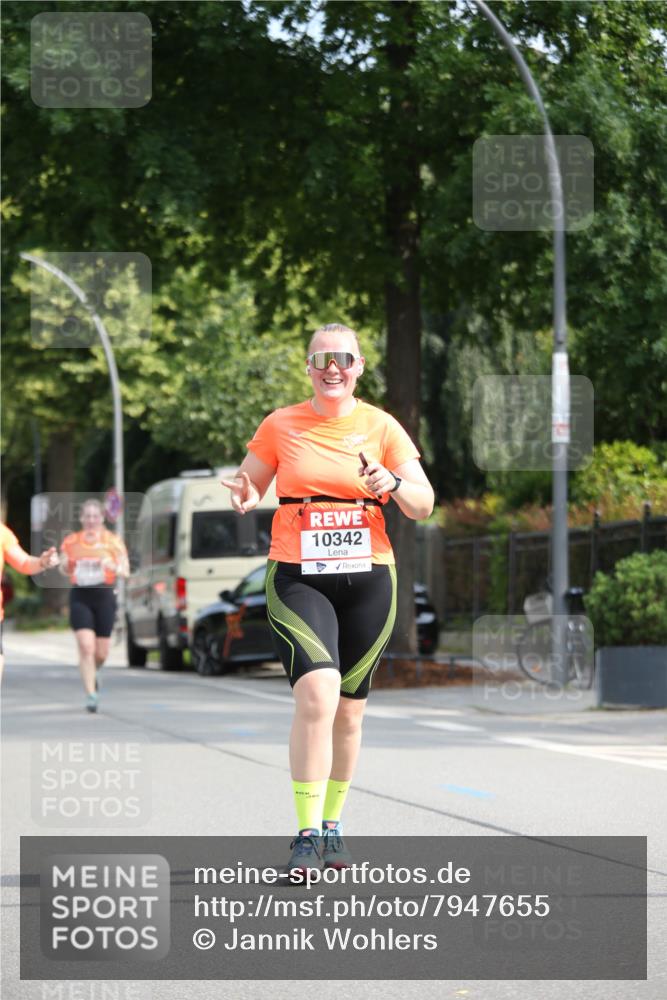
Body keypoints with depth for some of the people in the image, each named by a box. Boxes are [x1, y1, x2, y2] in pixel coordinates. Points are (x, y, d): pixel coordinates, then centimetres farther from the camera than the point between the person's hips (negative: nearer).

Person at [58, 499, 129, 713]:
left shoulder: (113, 541, 3)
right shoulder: (71, 541, 5)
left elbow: (126, 572, 3)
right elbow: (64, 570, 15)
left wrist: (113, 567, -19)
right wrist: (64, 565, -9)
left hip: (104, 596, 1)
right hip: (80, 597, -1)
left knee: (101, 653, 7)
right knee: (86, 647, -14)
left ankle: (91, 674, 41)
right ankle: (91, 694, -10)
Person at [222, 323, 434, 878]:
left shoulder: (381, 426, 5)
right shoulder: (280, 426, 5)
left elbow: (424, 505, 4)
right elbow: (247, 484, 15)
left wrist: (392, 484, -17)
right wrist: (246, 497, -9)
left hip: (368, 580, 2)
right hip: (297, 578, -2)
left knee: (349, 710, 8)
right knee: (317, 695, -21)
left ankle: (332, 825, 26)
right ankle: (306, 836, -20)